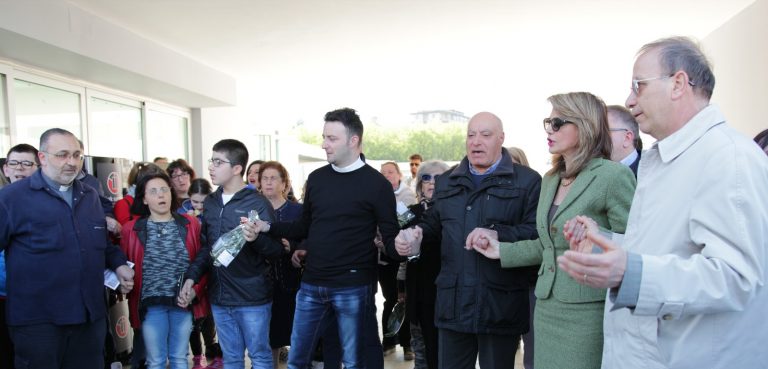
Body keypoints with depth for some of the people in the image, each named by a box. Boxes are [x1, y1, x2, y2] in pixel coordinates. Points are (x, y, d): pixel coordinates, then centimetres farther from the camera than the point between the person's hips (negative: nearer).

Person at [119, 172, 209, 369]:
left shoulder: (190, 224, 1)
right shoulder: (132, 229, -1)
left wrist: (194, 291, -8)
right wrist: (129, 290, -7)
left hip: (183, 302, 1)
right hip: (151, 304, -1)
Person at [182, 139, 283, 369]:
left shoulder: (257, 204, -11)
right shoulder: (210, 203, 8)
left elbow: (277, 249, -13)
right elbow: (206, 246, 16)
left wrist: (256, 239, -32)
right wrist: (192, 275, 3)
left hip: (252, 298, -6)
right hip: (219, 297, 6)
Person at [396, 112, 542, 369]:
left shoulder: (527, 181, 0)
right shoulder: (447, 182, 17)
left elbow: (537, 231, -11)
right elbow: (434, 224, 23)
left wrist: (498, 236, -26)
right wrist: (415, 234, 2)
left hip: (500, 306, -4)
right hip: (453, 302, 4)